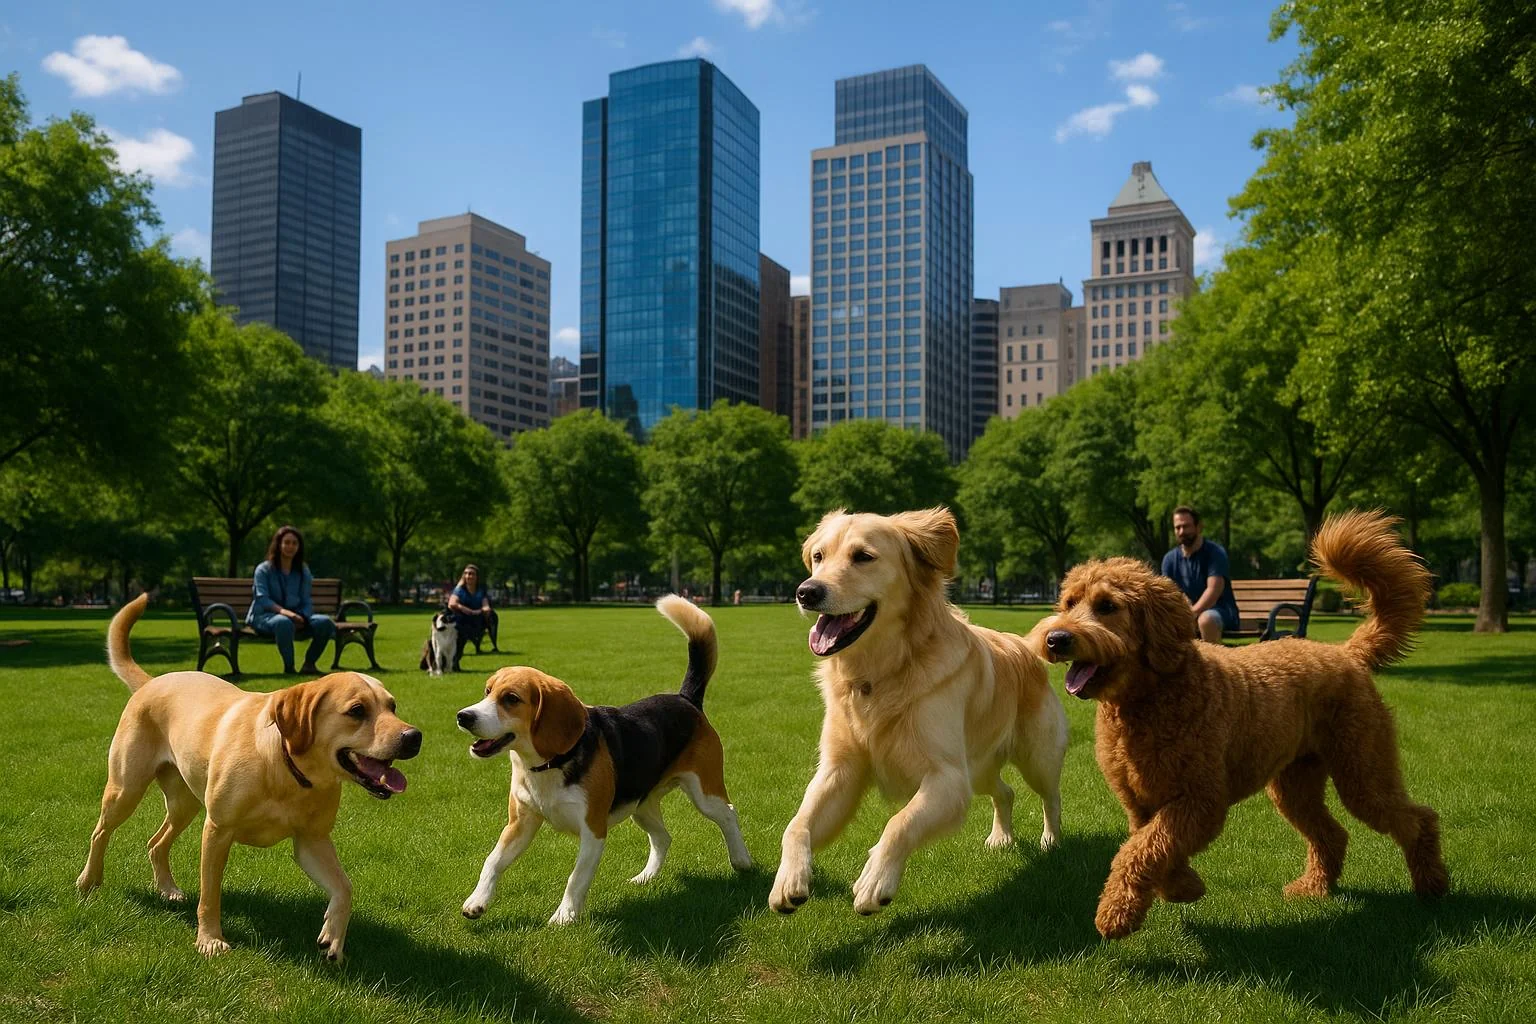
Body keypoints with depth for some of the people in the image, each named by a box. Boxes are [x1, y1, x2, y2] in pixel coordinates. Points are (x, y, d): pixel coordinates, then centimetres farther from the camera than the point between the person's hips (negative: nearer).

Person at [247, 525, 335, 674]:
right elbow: (262, 599, -10)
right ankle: (288, 667, -29)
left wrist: (301, 617, -13)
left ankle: (309, 664, -9)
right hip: (264, 616, -4)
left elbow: (306, 602, 10)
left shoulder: (303, 571, 16)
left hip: (294, 616, 4)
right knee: (284, 622, -41)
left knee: (324, 622, -23)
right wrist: (281, 610, -30)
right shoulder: (264, 570, 3)